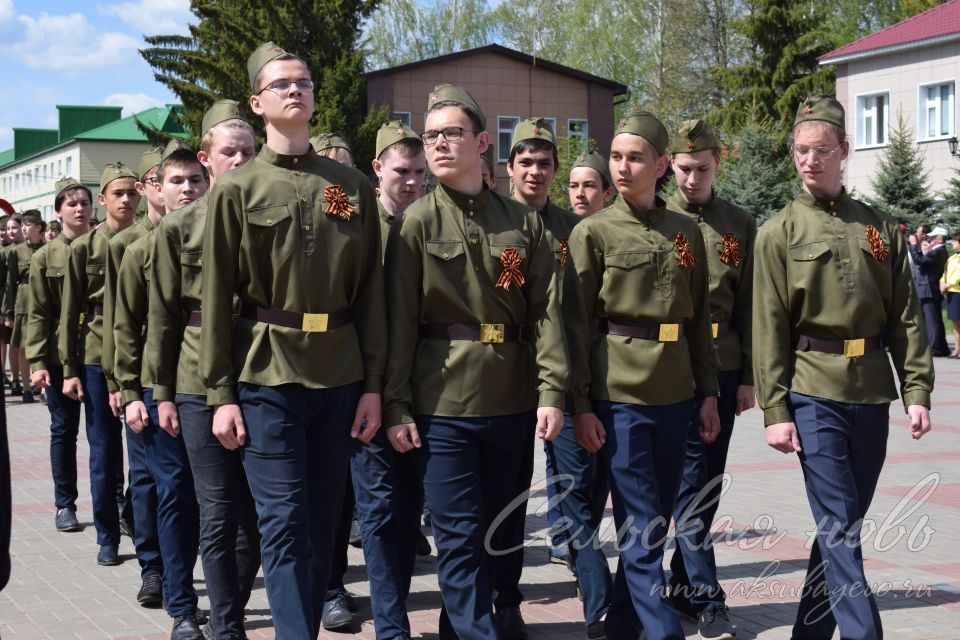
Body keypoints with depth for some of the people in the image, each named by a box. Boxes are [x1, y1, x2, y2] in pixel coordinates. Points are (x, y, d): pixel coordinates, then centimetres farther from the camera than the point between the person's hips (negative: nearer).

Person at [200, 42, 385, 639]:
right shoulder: (235, 190, 1)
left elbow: (370, 290, 7)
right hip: (266, 376, -3)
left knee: (323, 521, 10)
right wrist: (220, 393, -5)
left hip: (340, 376, 3)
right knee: (285, 524, -4)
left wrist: (373, 384, 2)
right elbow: (217, 298, 0)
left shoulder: (353, 185, 8)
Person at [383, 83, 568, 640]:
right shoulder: (418, 223, -1)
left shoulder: (525, 222, 6)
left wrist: (552, 391, -7)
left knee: (498, 533, 13)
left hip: (511, 404, 3)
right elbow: (400, 320, -4)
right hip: (442, 404, -3)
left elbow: (546, 311, 2)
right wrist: (396, 406, -9)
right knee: (460, 539, -3)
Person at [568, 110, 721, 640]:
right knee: (640, 528, -5)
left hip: (675, 395, 5)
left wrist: (708, 393, 9)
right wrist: (581, 406, -8)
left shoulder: (686, 232, 9)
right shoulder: (592, 232, -2)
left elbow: (699, 318, 13)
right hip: (619, 395, -5)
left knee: (657, 521, 11)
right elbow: (578, 325, -4)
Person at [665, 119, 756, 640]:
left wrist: (748, 377, 4)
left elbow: (749, 307, 8)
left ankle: (683, 585, 24)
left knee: (706, 481, 10)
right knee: (690, 484, -4)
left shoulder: (740, 226, 7)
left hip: (722, 370, 3)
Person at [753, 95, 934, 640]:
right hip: (813, 394, -4)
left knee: (844, 524, 12)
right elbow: (770, 330, -4)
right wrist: (775, 410, -9)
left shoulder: (882, 227, 9)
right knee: (841, 530, -7)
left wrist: (917, 391, 0)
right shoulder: (779, 233, 0)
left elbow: (906, 317, 8)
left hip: (872, 394, 4)